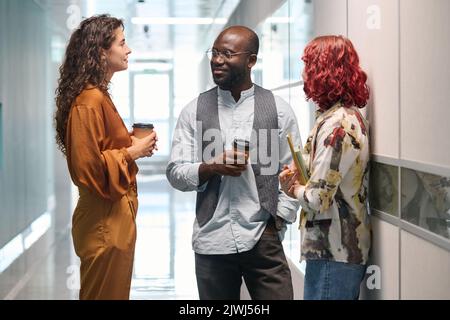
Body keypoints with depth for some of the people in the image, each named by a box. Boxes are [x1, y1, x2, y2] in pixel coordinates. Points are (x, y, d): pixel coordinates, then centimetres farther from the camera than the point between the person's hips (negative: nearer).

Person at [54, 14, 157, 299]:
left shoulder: (98, 95, 11)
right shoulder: (89, 101, -19)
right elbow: (87, 167, -24)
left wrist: (132, 143, 7)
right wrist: (132, 152, -15)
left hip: (114, 216, 10)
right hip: (105, 222, -10)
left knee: (114, 291, 18)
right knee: (106, 294, 1)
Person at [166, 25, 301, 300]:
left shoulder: (279, 109, 3)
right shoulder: (194, 111, 5)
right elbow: (175, 173, 3)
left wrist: (277, 222, -5)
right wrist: (212, 167, -14)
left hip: (263, 239, -1)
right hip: (212, 241, 1)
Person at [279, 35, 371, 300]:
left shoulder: (336, 123, -19)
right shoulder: (352, 115, 11)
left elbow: (318, 200, -23)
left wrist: (295, 188, -2)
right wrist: (302, 177, 3)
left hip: (333, 256, -9)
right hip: (348, 248, 9)